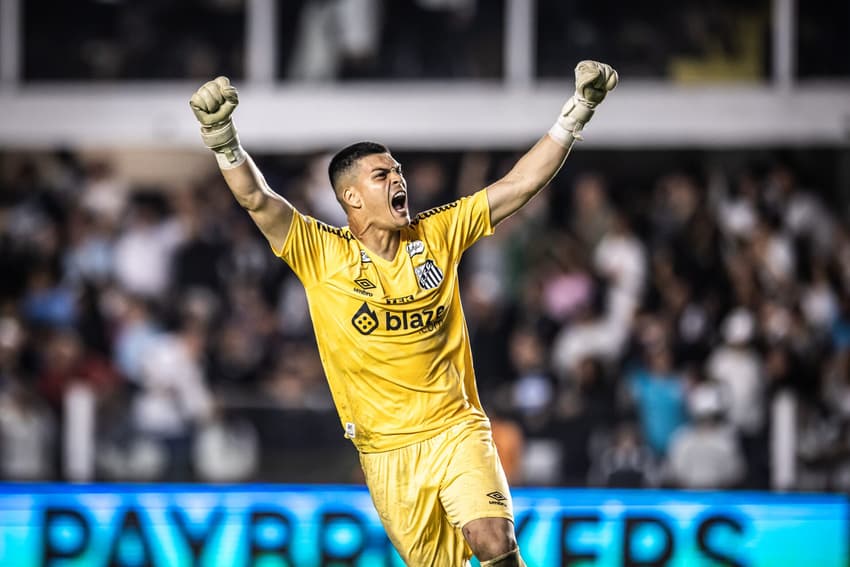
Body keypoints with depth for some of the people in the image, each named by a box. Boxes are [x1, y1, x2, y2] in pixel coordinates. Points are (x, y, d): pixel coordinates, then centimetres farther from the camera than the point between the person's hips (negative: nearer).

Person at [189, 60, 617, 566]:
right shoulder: (322, 254, -5)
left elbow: (521, 184, 3)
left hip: (457, 430, 1)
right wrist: (223, 140, -35)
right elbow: (256, 198, -17)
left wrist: (577, 112, -4)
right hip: (386, 450, -1)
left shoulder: (437, 236, 3)